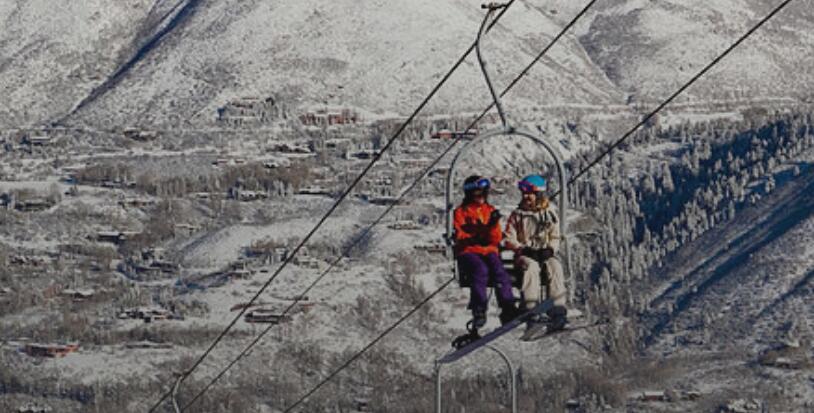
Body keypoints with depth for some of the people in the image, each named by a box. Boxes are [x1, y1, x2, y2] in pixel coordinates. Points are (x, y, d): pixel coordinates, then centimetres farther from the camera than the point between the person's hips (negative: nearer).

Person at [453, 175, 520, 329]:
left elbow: (496, 240, 10)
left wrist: (493, 225, -10)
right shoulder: (461, 212, 12)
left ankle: (508, 308, -39)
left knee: (498, 269, -30)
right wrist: (474, 239, -18)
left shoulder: (490, 211, 20)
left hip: (489, 251, 3)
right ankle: (478, 309, -41)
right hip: (468, 252, -3)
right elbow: (460, 237, 0)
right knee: (480, 269, -35)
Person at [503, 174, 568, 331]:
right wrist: (523, 248, -12)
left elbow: (555, 239, 11)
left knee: (554, 266, -33)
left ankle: (558, 311, -41)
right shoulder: (517, 215, 10)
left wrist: (549, 249, -10)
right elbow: (509, 239, 6)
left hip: (545, 254, 1)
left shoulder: (550, 214, 13)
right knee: (532, 267, -36)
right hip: (524, 255, -1)